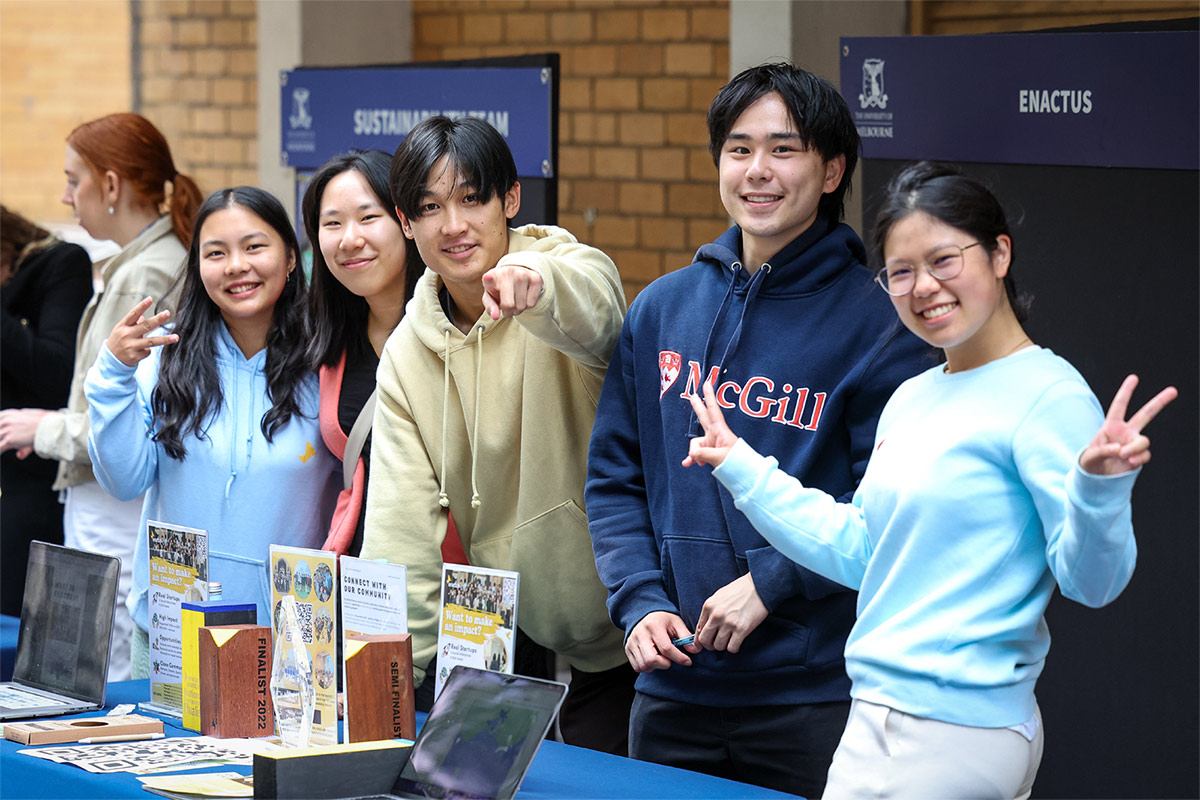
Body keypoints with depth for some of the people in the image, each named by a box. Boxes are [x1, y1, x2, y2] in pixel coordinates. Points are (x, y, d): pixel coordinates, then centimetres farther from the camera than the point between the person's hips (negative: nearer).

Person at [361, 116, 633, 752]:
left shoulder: (577, 273, -10)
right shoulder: (406, 354, 2)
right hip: (506, 627, 4)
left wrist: (534, 283, -60)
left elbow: (591, 317, -37)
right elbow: (402, 526, -2)